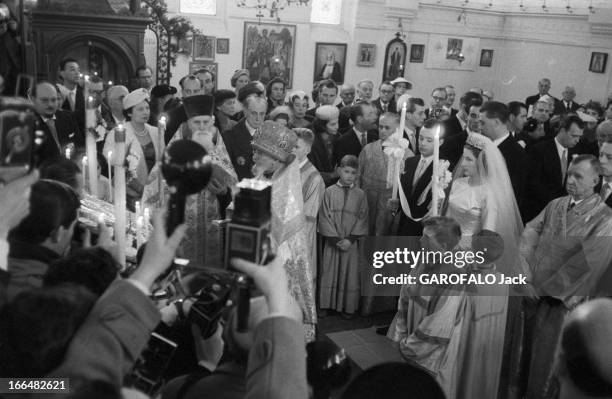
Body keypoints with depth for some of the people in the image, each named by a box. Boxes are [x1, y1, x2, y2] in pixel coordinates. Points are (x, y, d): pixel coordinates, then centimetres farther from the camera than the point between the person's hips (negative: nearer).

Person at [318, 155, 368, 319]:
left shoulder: (360, 194, 0)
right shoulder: (329, 192, -2)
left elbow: (362, 219, -1)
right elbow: (324, 218, -4)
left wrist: (350, 239, -12)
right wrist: (335, 239, -12)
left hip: (351, 243, 0)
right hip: (332, 241, 0)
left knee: (350, 274, 6)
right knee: (329, 273, 8)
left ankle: (348, 307, 18)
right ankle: (326, 305, 21)